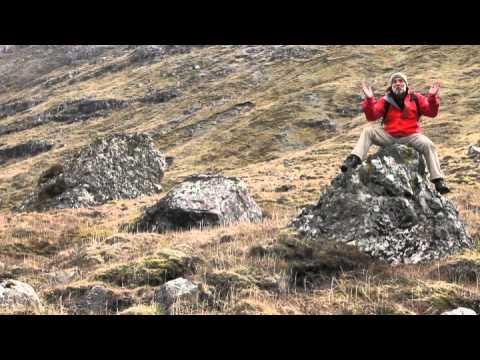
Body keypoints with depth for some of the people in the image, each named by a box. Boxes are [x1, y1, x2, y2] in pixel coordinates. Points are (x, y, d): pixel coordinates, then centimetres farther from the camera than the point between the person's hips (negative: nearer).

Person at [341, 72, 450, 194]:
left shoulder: (416, 98, 3)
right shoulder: (385, 101, 4)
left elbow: (431, 112, -4)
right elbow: (372, 116, -6)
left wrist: (432, 97, -22)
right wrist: (369, 99, -21)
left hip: (410, 136, -1)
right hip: (389, 136, 1)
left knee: (428, 145, -26)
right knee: (368, 132, -17)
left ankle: (439, 181, -24)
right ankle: (355, 159, -31)